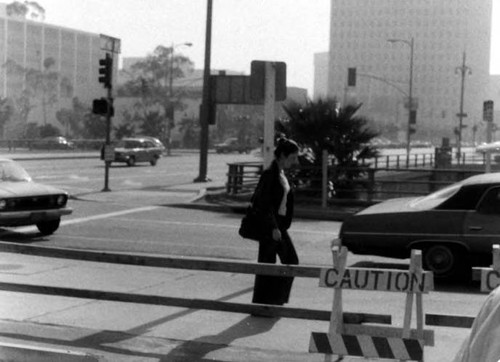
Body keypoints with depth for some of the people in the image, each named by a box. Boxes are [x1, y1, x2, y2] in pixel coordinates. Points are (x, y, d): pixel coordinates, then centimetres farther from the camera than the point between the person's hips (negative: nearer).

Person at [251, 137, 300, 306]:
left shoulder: (281, 174, 11)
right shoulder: (269, 174, -16)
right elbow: (264, 204, -19)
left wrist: (280, 226, 17)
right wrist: (273, 228, -20)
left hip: (279, 225, 9)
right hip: (269, 225, -9)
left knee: (292, 261, 9)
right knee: (267, 264, -1)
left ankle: (276, 300, 19)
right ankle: (261, 304, 10)